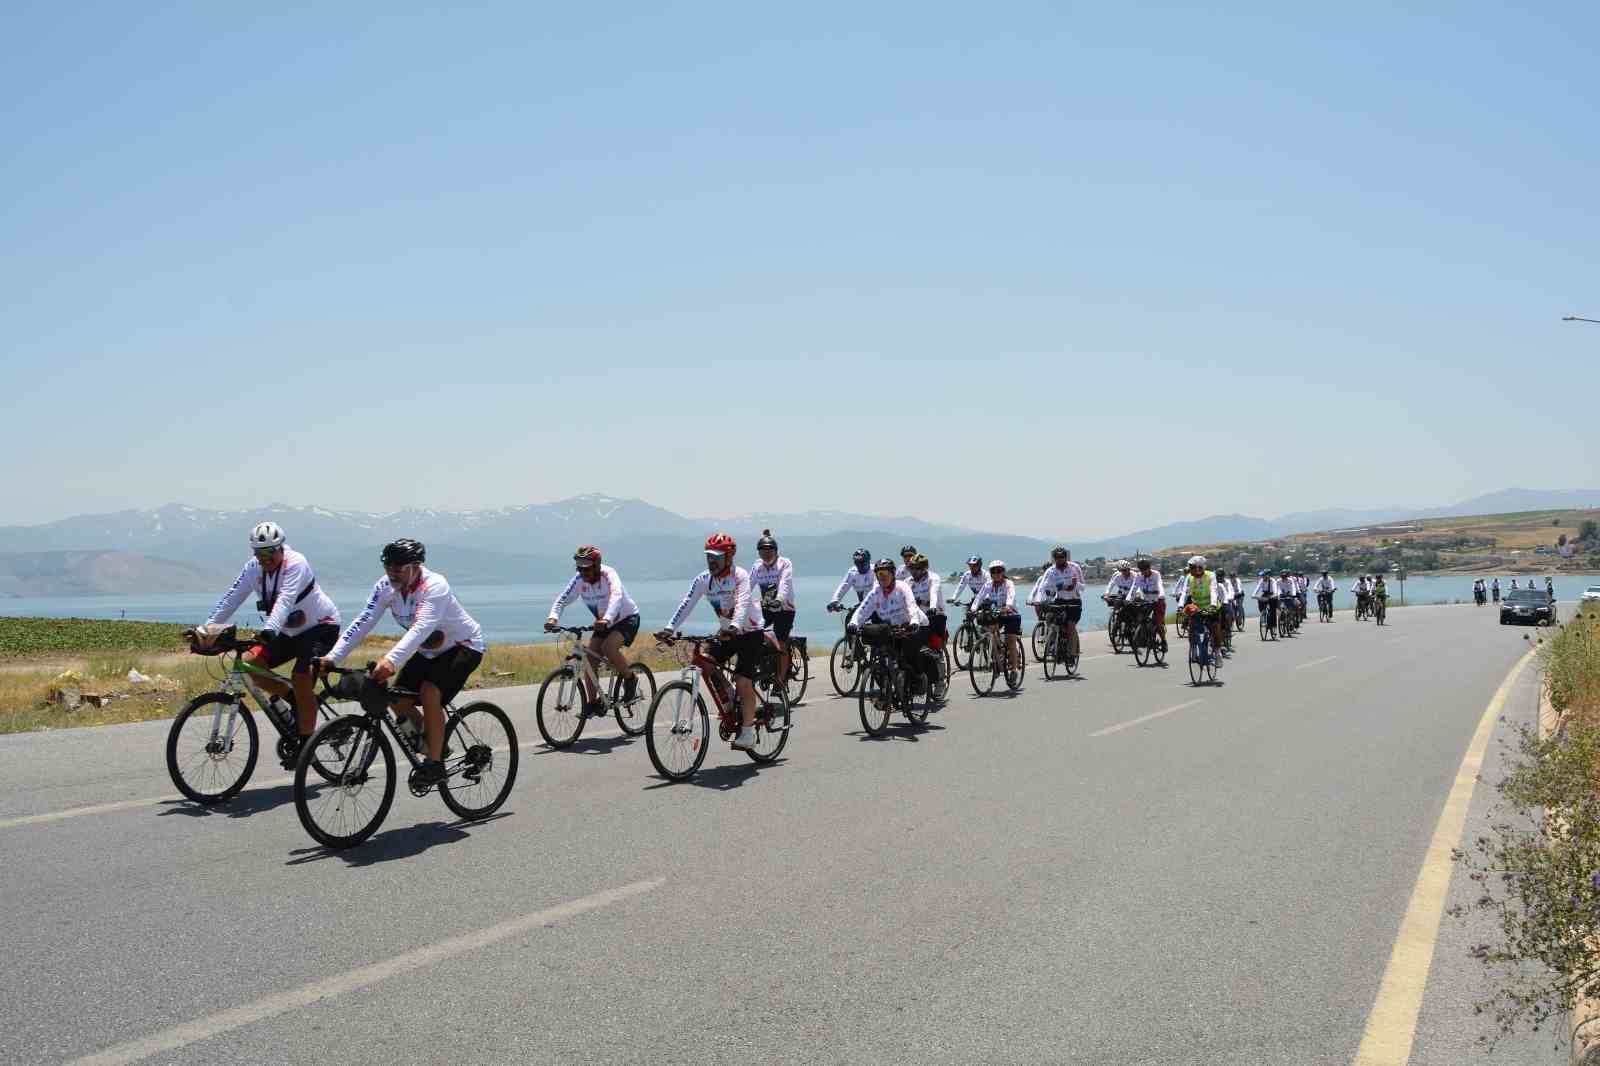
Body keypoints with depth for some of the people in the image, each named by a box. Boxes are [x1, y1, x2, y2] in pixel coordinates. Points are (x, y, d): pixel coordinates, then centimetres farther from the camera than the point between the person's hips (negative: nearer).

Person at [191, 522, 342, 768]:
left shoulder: (295, 563, -23)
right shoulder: (253, 568, -5)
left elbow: (285, 600, -38)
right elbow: (231, 598, -10)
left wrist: (269, 630, -52)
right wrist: (206, 629, -20)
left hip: (321, 627, -7)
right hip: (290, 632, 7)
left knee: (301, 677, -25)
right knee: (250, 663, -11)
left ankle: (305, 745, -14)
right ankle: (295, 701, 9)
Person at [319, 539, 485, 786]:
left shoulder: (434, 586, -31)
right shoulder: (386, 587, -12)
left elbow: (421, 628, -44)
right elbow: (363, 622, -17)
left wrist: (391, 660, -58)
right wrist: (333, 656, -29)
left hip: (464, 646, -7)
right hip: (429, 651, 7)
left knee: (429, 692, -28)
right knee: (398, 699, -4)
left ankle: (435, 764, -17)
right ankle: (435, 744, 20)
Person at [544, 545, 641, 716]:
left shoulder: (608, 575, -28)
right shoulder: (579, 580, -14)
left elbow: (616, 597, -45)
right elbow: (562, 599, -20)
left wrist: (606, 619, -63)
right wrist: (553, 618, -40)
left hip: (627, 619, -6)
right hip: (603, 623, 6)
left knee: (608, 647, -30)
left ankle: (630, 681, -8)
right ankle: (593, 703, 5)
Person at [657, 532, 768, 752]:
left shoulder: (740, 576, -20)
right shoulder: (704, 579, -4)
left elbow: (743, 604, -35)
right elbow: (687, 604, -12)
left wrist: (734, 626, -54)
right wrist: (670, 629, -25)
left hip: (751, 632, -6)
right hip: (728, 633, 6)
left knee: (743, 681, -17)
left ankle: (748, 734, -8)